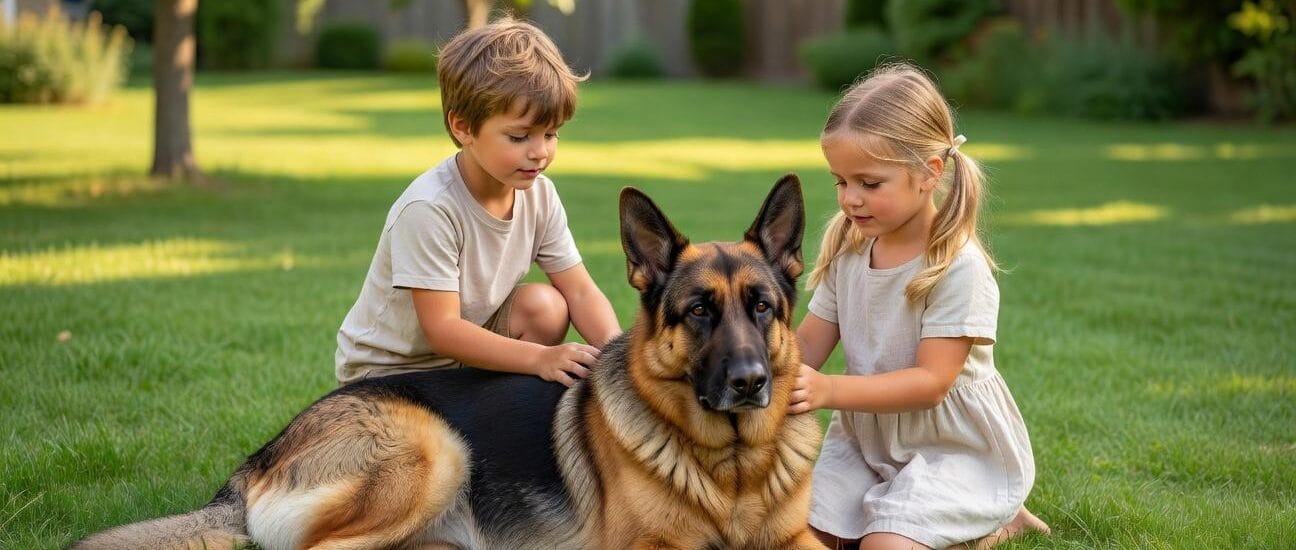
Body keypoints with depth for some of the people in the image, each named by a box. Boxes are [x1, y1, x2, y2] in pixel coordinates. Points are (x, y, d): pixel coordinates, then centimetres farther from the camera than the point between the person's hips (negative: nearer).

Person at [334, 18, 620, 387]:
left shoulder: (538, 195, -9)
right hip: (388, 368, -7)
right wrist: (540, 357, -40)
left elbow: (580, 291, -8)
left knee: (546, 305, -17)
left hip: (469, 346, 7)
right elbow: (442, 329, -31)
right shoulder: (429, 208, -30)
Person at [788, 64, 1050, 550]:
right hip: (866, 438, 6)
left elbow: (931, 382, -25)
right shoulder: (847, 248, -2)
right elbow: (809, 344, -1)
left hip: (956, 449, -6)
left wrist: (829, 391, -37)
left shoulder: (958, 267, -22)